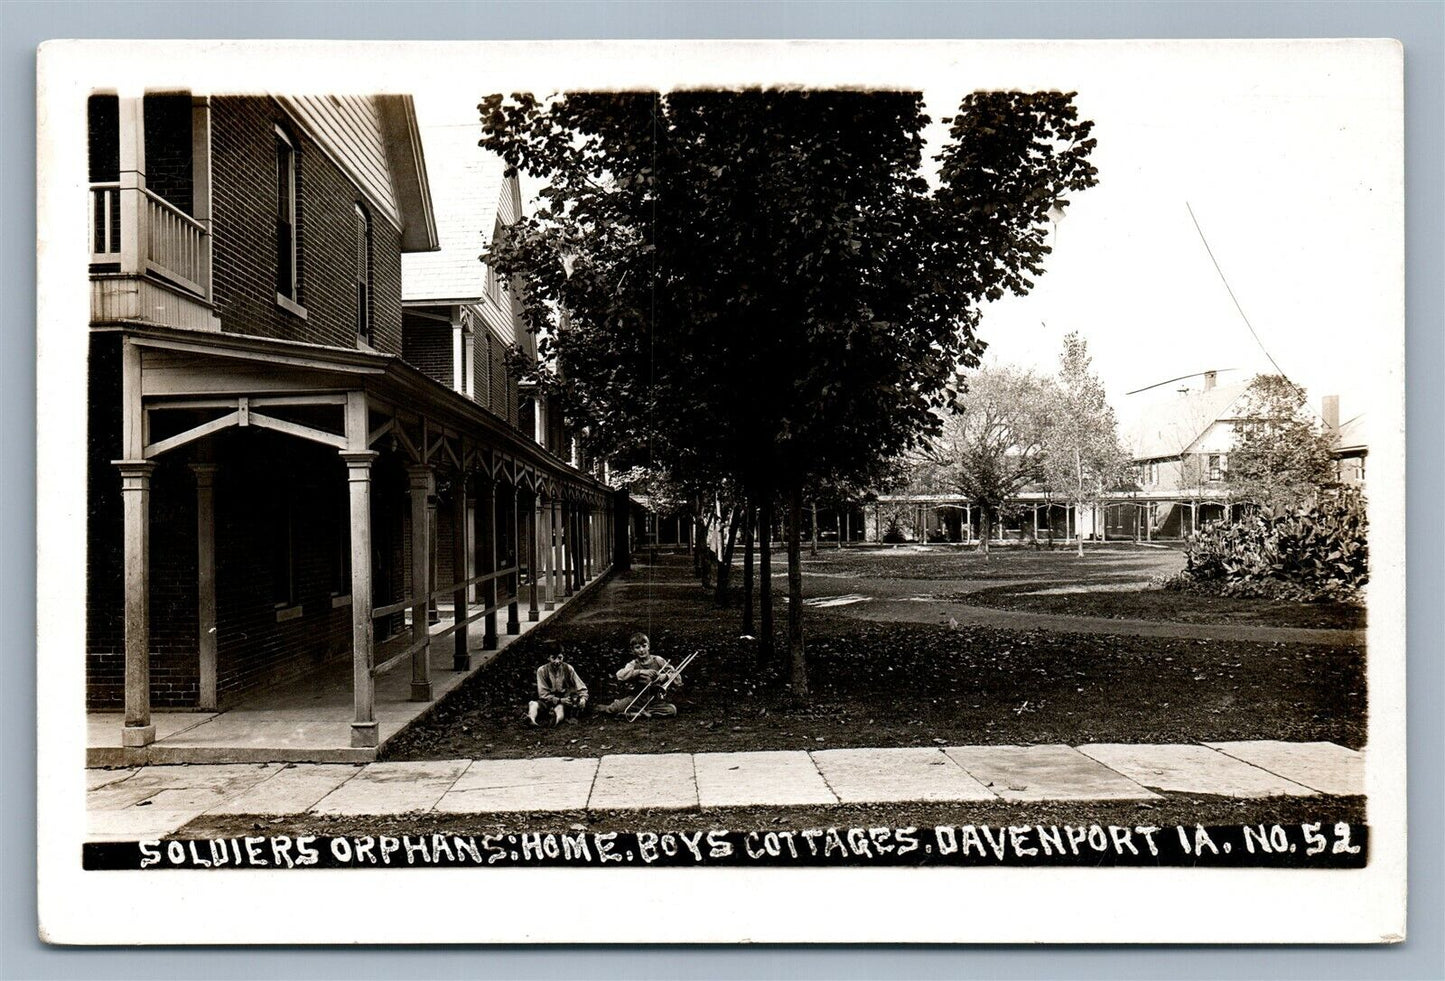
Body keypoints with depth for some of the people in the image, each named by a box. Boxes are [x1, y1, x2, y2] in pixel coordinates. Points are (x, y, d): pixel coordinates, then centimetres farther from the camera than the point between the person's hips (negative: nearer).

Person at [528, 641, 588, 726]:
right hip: (549, 702, 2)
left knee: (560, 708, -36)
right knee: (533, 704, -27)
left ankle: (557, 719, -68)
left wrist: (583, 698, -20)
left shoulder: (568, 669, -2)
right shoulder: (542, 671, -2)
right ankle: (532, 720, -57)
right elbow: (543, 694, -4)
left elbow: (581, 688, 3)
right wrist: (560, 700, -19)